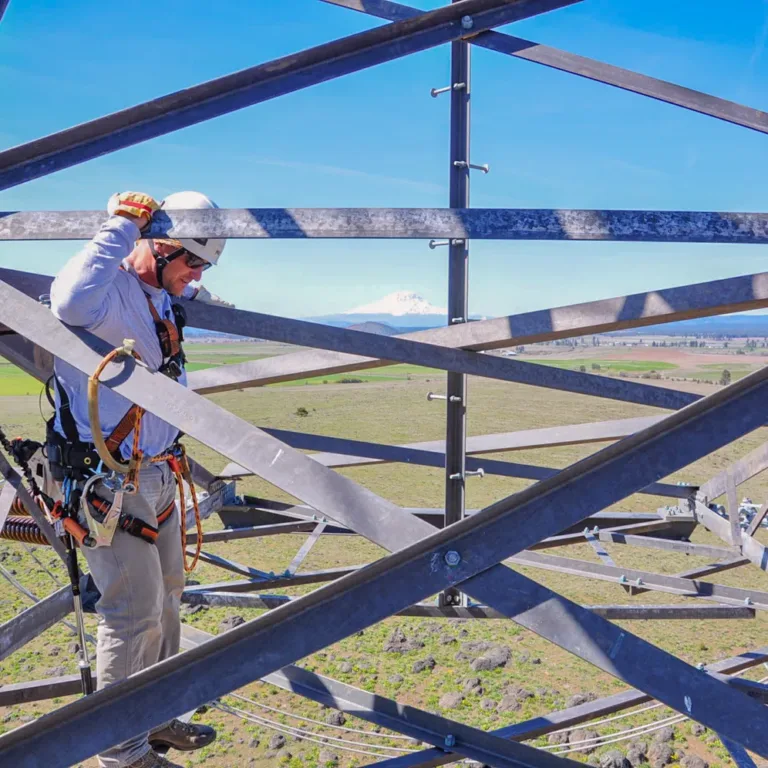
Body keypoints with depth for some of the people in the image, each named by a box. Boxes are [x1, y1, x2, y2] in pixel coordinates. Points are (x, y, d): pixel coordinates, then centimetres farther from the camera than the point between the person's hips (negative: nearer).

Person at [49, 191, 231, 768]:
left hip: (157, 477, 10)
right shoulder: (108, 291, -17)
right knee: (133, 615, -4)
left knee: (165, 600, 18)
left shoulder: (160, 298, 10)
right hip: (109, 482, -10)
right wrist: (121, 227, -32)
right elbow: (72, 303, -43)